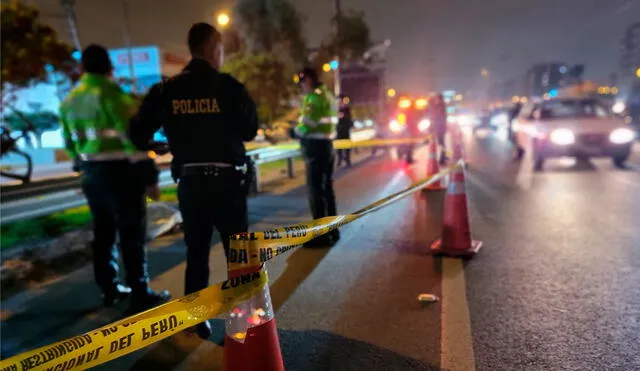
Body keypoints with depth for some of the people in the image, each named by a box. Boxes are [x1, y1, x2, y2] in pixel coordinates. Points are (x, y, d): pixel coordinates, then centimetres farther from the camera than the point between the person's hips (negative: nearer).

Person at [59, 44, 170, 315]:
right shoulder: (111, 94, -14)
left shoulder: (70, 101, 10)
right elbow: (133, 139, -18)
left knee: (103, 233, 16)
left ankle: (109, 289, 26)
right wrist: (149, 176, -13)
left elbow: (70, 144, 17)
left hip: (92, 175, 8)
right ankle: (140, 297, 5)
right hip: (119, 173, -7)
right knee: (132, 235, -1)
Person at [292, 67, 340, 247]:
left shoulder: (314, 97, -13)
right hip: (326, 145, 10)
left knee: (316, 190, -5)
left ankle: (322, 234, 0)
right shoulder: (328, 95, 17)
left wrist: (295, 132, -1)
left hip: (316, 147, -10)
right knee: (326, 188, 14)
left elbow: (307, 123, -20)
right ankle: (331, 230, 23)